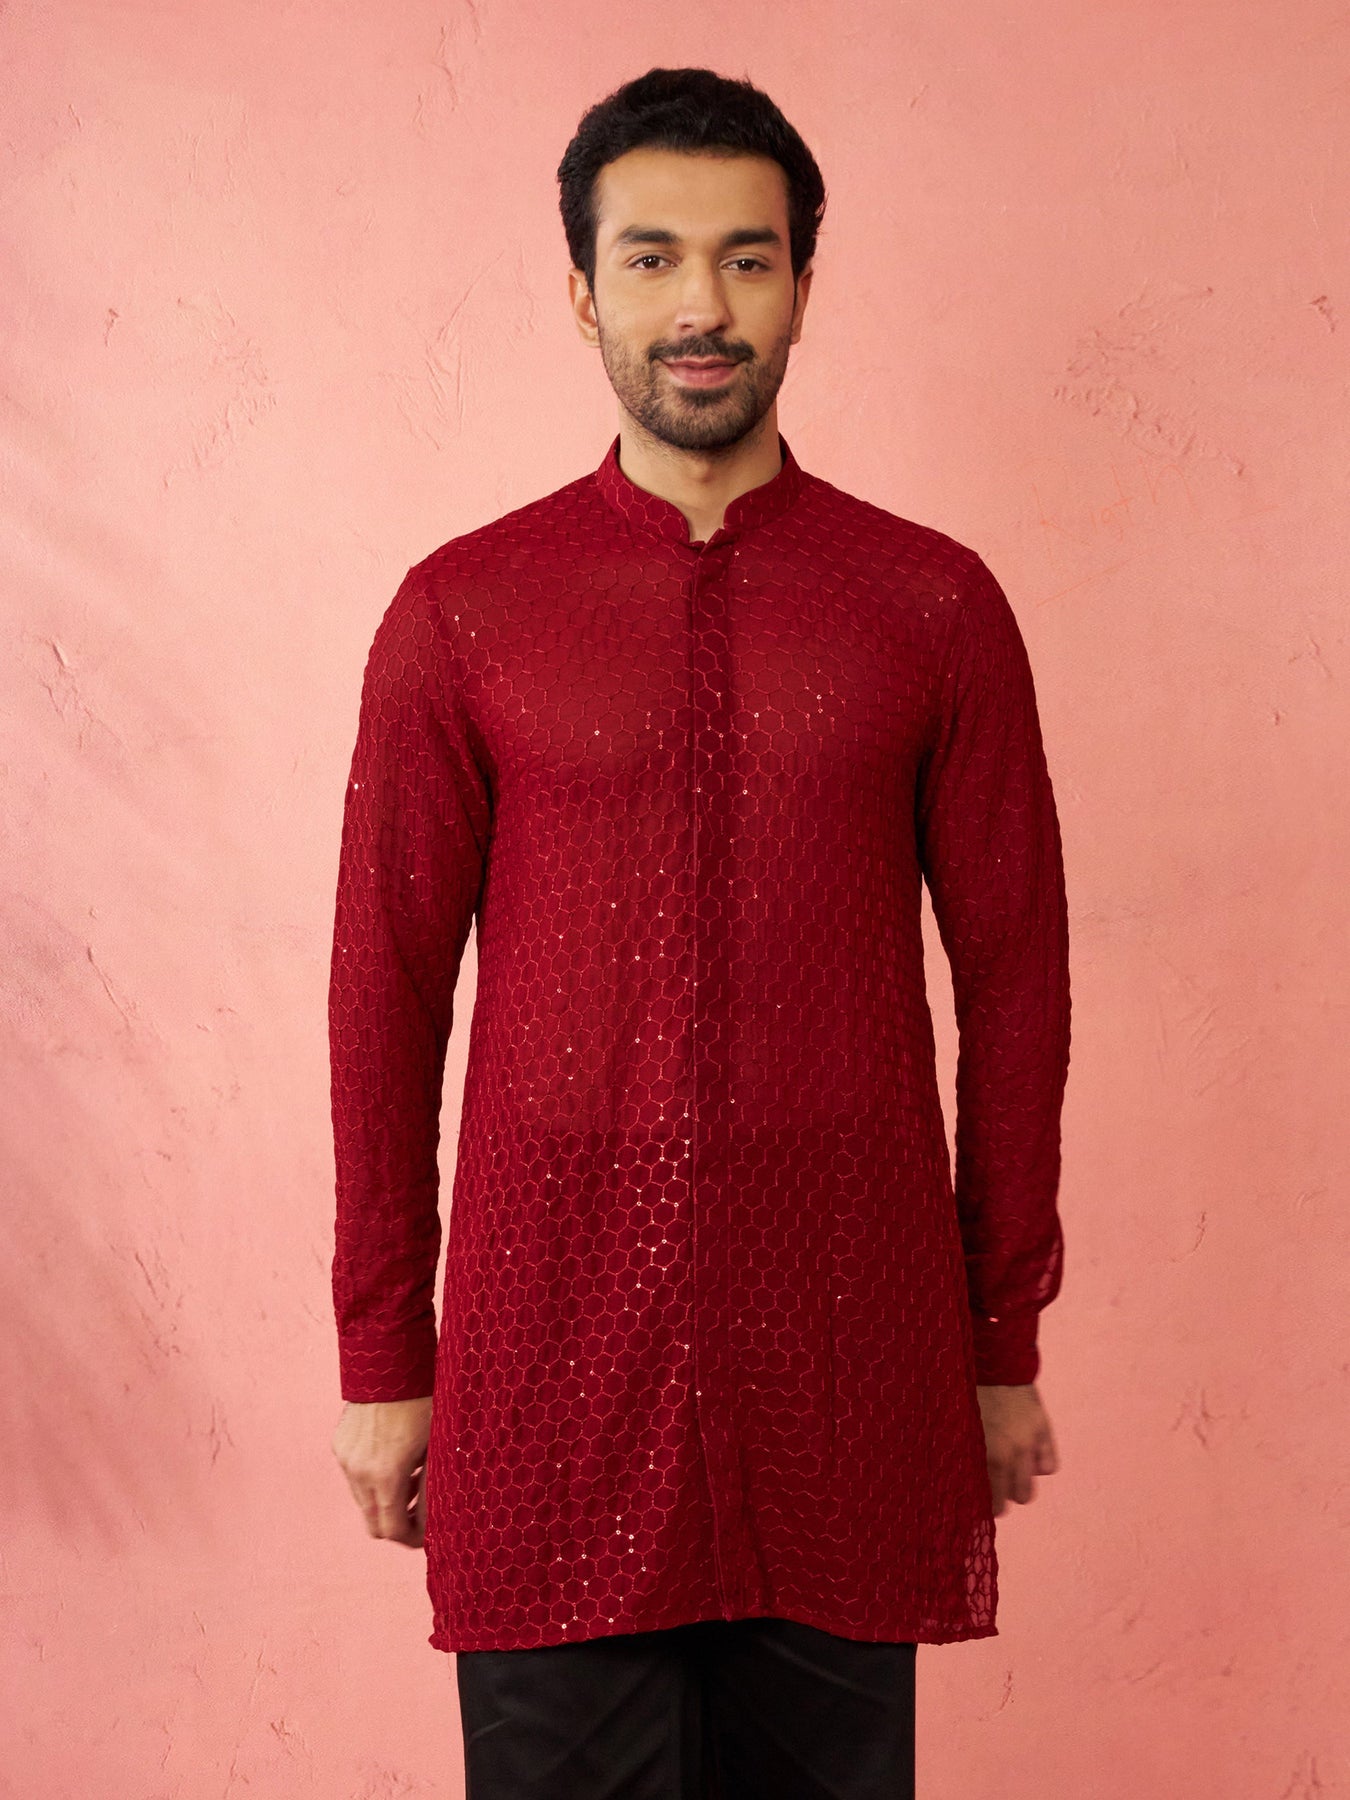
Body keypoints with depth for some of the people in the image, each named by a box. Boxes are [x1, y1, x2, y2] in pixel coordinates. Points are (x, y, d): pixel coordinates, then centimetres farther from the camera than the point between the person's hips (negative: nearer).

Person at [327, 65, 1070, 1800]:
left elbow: (1013, 973, 5)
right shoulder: (461, 612, 1)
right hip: (553, 1333, 0)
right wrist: (380, 1357, 4)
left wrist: (1006, 1340, 7)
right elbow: (385, 989, 3)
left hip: (851, 1338, 1)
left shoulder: (934, 605, 2)